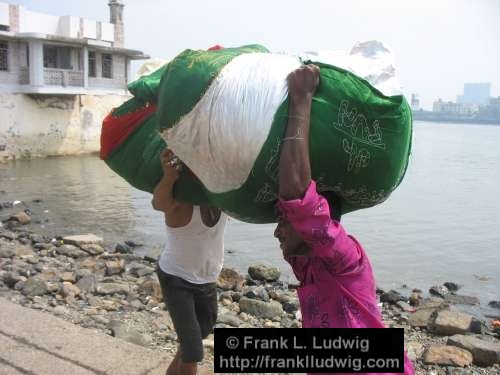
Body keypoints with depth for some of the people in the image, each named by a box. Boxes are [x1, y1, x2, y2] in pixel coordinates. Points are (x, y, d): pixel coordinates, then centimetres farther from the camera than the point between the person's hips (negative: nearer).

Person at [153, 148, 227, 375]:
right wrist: (169, 176, -73)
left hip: (207, 281, 7)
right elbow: (159, 202, -52)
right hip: (176, 280, -7)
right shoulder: (182, 201, -30)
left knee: (203, 331, 28)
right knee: (193, 353, -14)